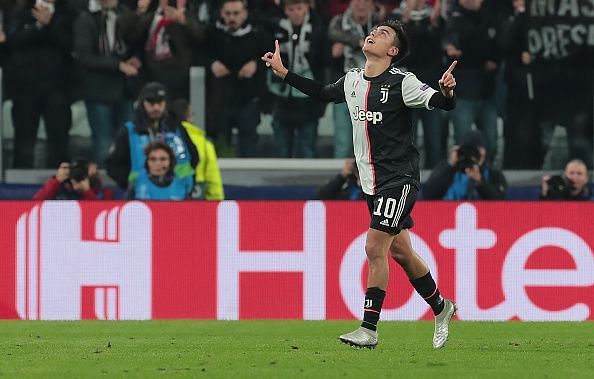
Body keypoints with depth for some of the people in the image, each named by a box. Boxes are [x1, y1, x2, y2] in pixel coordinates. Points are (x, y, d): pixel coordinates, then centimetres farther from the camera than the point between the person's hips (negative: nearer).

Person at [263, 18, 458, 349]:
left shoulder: (401, 82, -12)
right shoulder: (352, 80, 8)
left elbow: (441, 103, -18)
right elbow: (323, 92, 27)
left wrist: (447, 92, -41)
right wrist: (284, 72, 29)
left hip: (399, 179, -7)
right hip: (373, 182, 7)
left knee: (375, 248, -14)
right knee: (400, 251, 14)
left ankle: (369, 330, -11)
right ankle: (441, 308, 32)